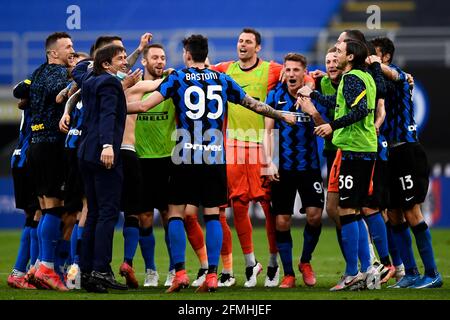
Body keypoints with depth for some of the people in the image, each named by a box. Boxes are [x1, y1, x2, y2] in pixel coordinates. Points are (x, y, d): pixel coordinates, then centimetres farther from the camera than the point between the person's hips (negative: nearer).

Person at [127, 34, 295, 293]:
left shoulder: (177, 78, 1)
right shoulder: (222, 80, 9)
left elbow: (144, 106, -7)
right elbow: (254, 105, 17)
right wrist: (283, 116, 31)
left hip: (186, 157, -2)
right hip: (215, 158, 2)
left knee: (176, 212, 5)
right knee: (213, 214, 5)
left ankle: (180, 272, -4)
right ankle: (212, 275, -2)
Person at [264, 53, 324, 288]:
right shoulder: (275, 96, 1)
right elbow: (268, 131, 4)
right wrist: (269, 161, -5)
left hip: (309, 166, -1)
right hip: (283, 168, 1)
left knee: (314, 214, -11)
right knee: (282, 222, -2)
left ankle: (306, 262, 14)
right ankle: (288, 274, 10)